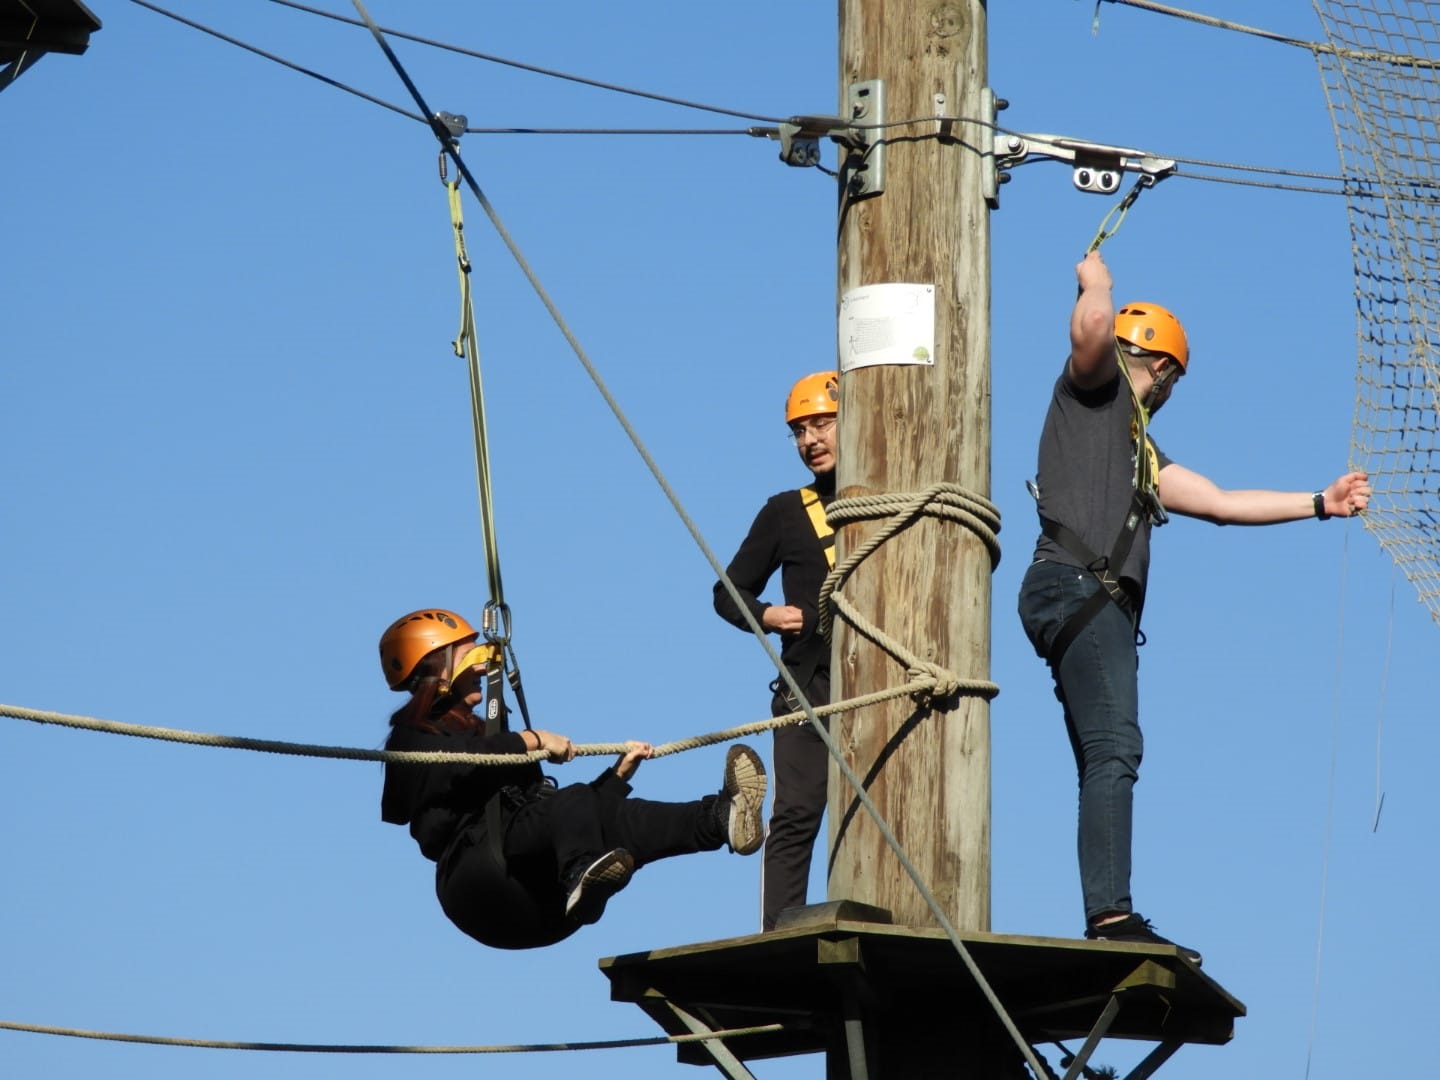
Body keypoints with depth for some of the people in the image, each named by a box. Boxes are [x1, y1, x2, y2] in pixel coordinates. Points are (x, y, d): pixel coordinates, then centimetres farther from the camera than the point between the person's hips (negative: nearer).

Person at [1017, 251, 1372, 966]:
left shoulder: (1138, 446, 34)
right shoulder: (1095, 386, 9)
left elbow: (1220, 503, 33)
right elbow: (1092, 326, -15)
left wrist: (1321, 503, 32)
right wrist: (1096, 280, 7)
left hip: (1104, 605, 10)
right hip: (1075, 583, -10)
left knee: (1109, 761, 3)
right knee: (1114, 750, -22)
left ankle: (1108, 926, -3)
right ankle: (1111, 915, -33)